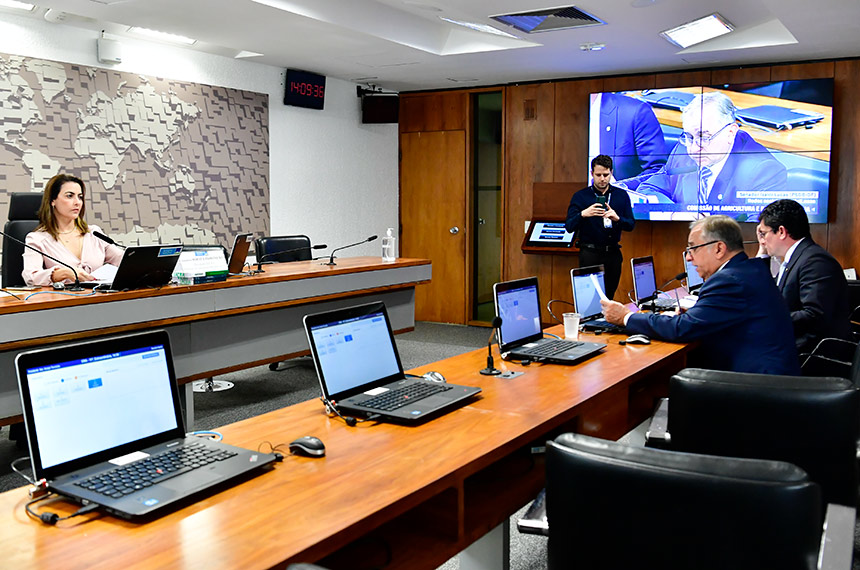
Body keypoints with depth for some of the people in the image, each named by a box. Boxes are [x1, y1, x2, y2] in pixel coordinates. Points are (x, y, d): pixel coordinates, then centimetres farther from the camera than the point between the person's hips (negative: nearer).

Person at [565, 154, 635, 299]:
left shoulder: (621, 195, 7)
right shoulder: (580, 196, -1)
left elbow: (631, 225, 3)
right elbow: (569, 227, -8)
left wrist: (617, 218, -18)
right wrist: (583, 214, -26)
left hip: (613, 253, 3)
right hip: (590, 254, -3)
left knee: (609, 296, 8)